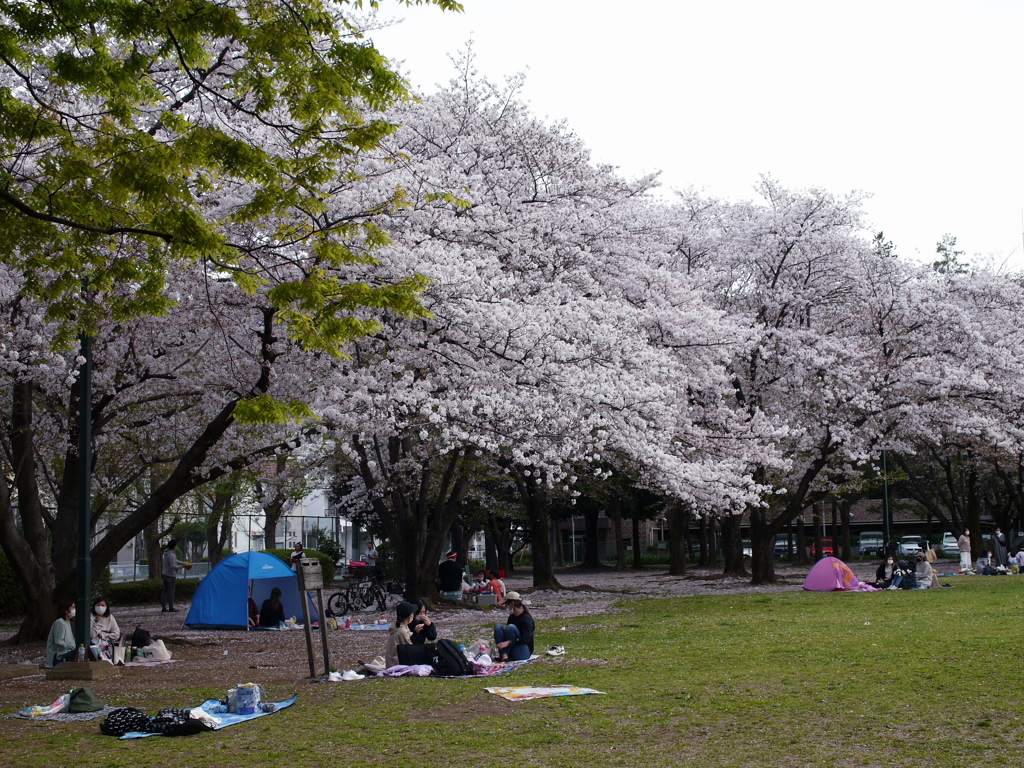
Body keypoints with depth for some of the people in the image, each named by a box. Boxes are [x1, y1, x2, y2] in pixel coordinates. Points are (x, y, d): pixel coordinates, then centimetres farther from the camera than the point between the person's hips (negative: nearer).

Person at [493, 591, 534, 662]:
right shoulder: (511, 617, 12)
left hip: (524, 652, -8)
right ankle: (504, 656, -30)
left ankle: (505, 658, -28)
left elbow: (525, 639, -26)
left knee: (511, 627, -27)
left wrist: (508, 642, -37)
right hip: (511, 652, 8)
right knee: (498, 626, -11)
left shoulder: (526, 618, -13)